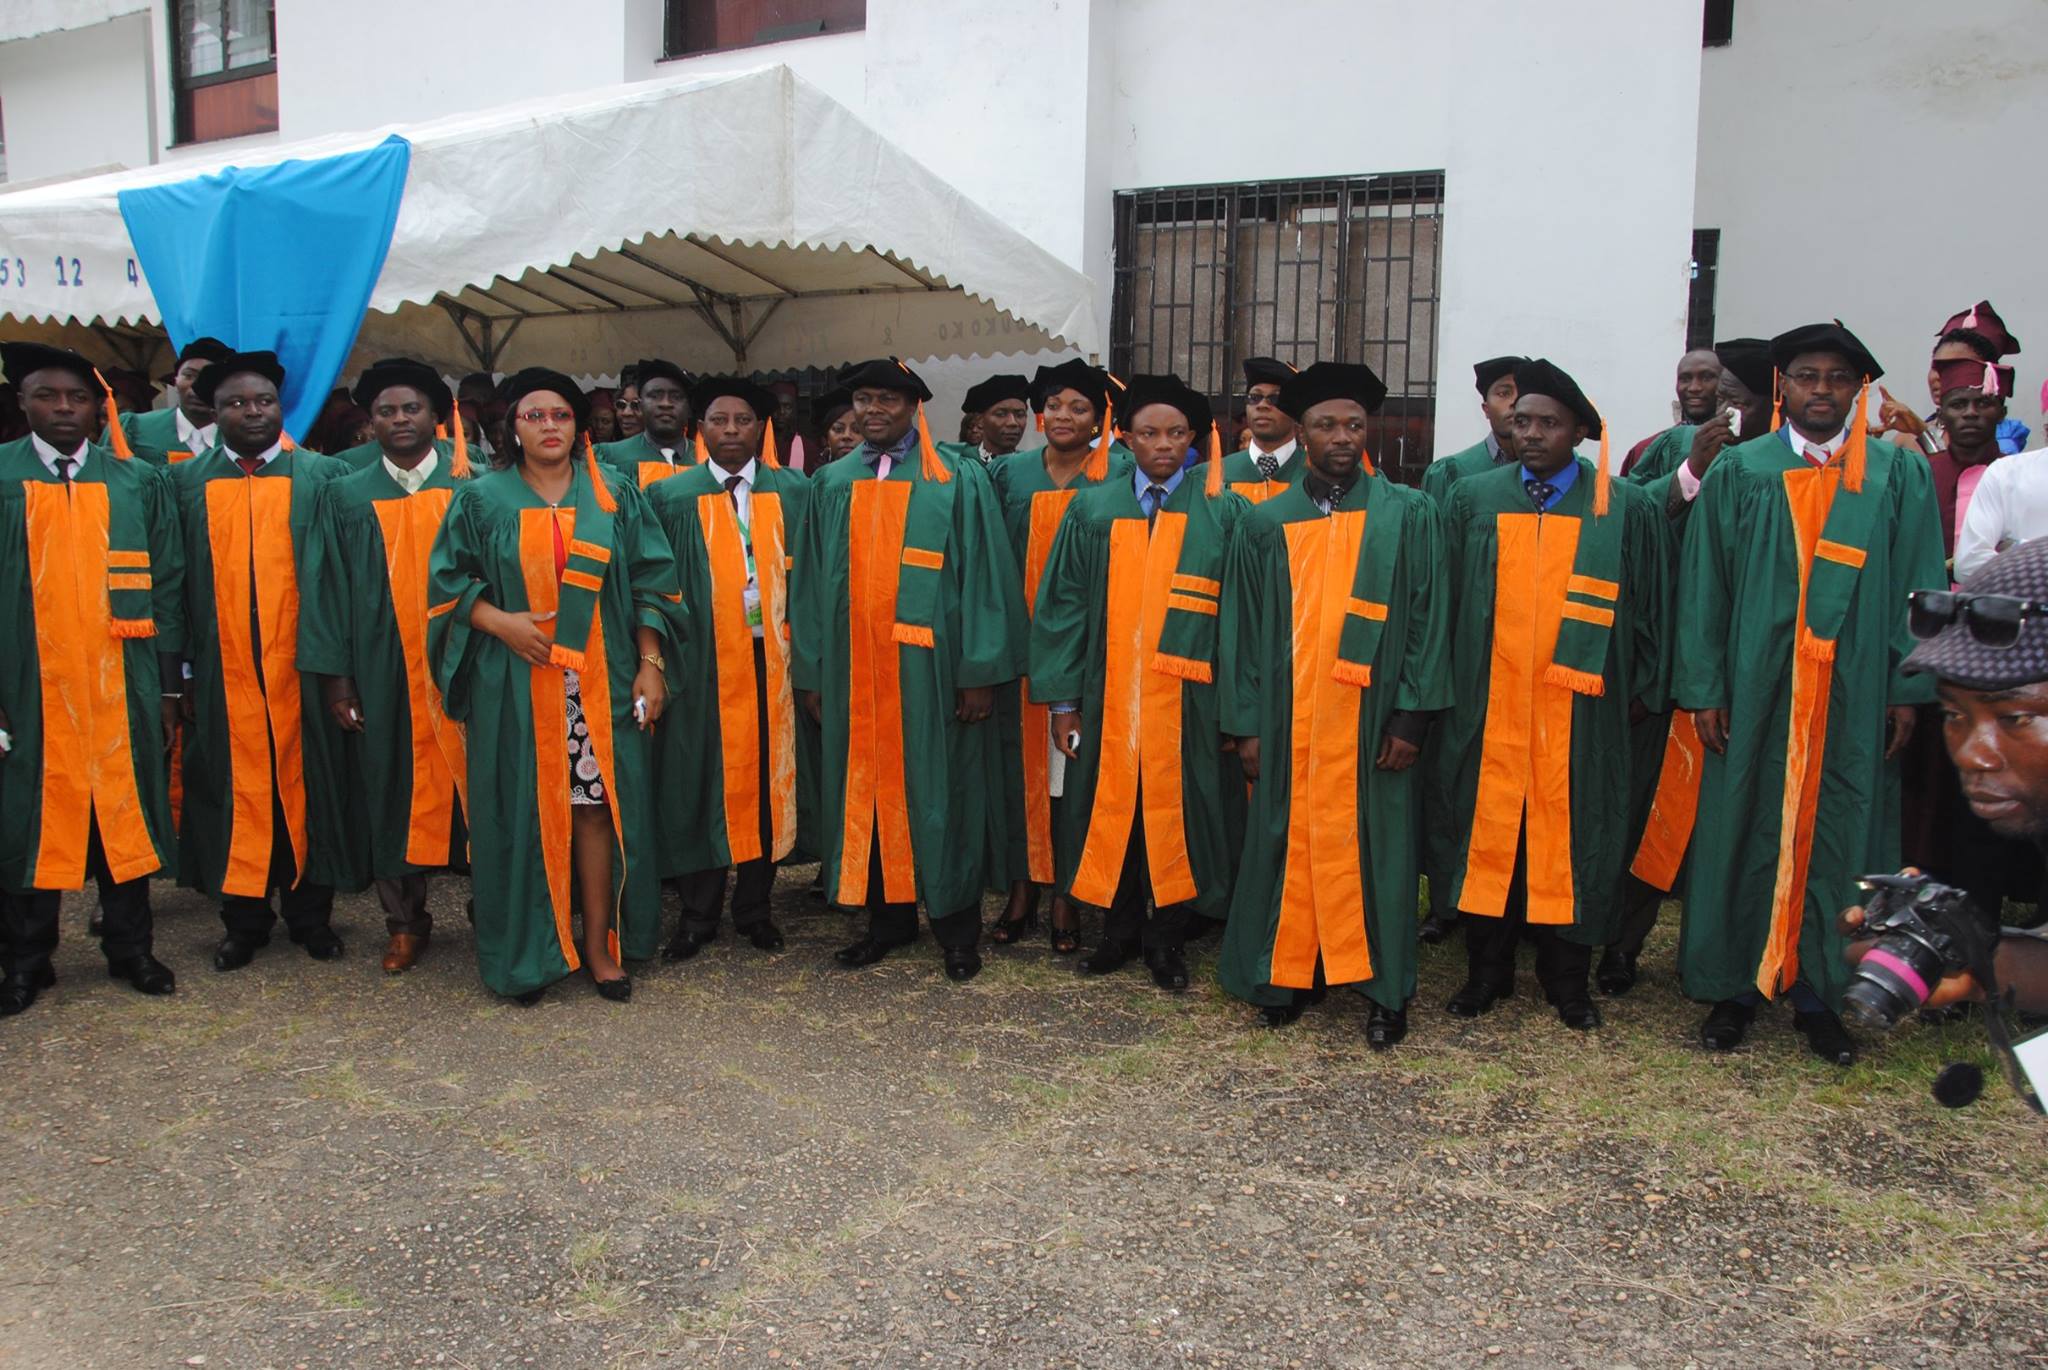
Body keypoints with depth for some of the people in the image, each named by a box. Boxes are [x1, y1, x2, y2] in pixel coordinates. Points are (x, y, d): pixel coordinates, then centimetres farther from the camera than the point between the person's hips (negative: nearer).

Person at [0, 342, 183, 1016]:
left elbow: (166, 586, 5)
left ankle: (130, 947, 22)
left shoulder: (140, 482, 4)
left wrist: (169, 687, 2)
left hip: (121, 687, 1)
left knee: (125, 814, 8)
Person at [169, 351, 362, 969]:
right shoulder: (186, 482, 7)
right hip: (223, 673, 1)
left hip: (302, 667, -1)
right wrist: (180, 668, -1)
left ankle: (310, 913, 19)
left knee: (307, 784, 6)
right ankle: (245, 918, 20)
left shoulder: (324, 477, 3)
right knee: (236, 789, 7)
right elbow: (175, 581, 6)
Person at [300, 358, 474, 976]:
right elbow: (328, 589, 6)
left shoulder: (472, 487, 3)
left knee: (470, 782, 1)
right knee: (392, 791, 7)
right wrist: (336, 677, -1)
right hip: (384, 674, 2)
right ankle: (405, 919, 19)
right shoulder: (346, 498, 8)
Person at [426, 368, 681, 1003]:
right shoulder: (482, 499, 6)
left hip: (600, 685, 1)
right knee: (525, 813, 2)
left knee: (596, 806, 1)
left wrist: (650, 665, -3)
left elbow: (651, 585, 6)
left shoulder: (616, 497, 8)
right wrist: (502, 623, -12)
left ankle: (598, 943, 13)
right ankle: (529, 951, 13)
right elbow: (449, 582, 5)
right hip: (516, 685, -1)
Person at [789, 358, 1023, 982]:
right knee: (867, 790, 9)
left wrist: (980, 671, -10)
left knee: (940, 793, 4)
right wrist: (811, 672, 6)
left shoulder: (958, 481, -1)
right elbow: (810, 582, 10)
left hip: (931, 670, -3)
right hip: (853, 672, 4)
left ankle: (957, 925, 18)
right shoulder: (831, 484, 9)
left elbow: (984, 578, -5)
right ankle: (888, 916, 23)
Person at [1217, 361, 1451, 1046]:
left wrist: (1412, 716, -7)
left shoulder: (1409, 514, 2)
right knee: (1288, 841, 6)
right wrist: (1247, 725, 2)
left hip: (1373, 719, -1)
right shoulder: (1266, 525, 6)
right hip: (1288, 721, 1)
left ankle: (1386, 989, 16)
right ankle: (1288, 971, 21)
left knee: (1376, 846, 4)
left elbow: (1428, 618, 0)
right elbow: (1241, 629, 7)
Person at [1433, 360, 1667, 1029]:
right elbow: (1446, 601, 7)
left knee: (1572, 836, 6)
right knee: (1488, 831, 7)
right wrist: (1448, 684, 3)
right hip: (1488, 706, 1)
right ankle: (1488, 969, 21)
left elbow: (1648, 611, 7)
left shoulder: (1628, 510, 1)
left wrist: (1640, 691, 5)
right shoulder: (1471, 499, 5)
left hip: (1582, 714, -1)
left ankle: (1566, 975, 22)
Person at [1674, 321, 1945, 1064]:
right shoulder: (1738, 471, 2)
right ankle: (1734, 986, 18)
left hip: (1854, 696, 1)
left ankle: (1818, 992, 20)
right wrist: (1704, 688, -4)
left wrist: (1908, 690, -2)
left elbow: (1918, 587, 4)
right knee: (1744, 833, 5)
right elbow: (1704, 585, 1)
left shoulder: (1900, 476, 5)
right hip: (1755, 689, -1)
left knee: (1837, 837, 7)